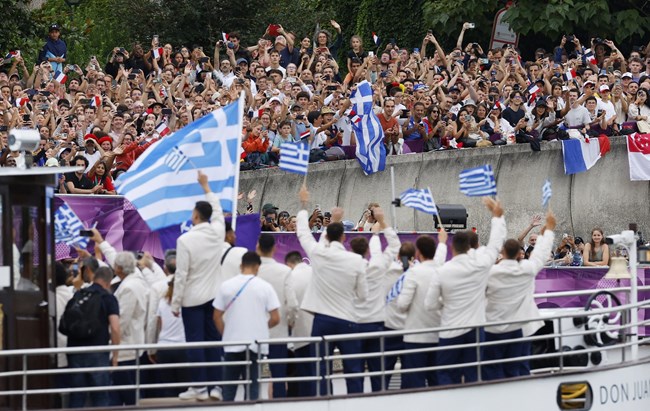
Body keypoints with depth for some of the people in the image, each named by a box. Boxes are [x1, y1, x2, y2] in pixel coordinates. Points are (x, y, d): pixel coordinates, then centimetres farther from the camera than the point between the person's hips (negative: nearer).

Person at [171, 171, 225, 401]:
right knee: (213, 340, 8)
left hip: (193, 298, -5)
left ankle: (199, 387, 1)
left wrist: (175, 303, -5)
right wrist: (206, 186, 32)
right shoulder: (217, 232, -3)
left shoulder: (185, 240, -15)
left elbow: (181, 275, -14)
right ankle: (216, 386, 9)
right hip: (214, 296, 5)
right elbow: (218, 211, 20)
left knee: (195, 342, 0)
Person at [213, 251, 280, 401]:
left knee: (229, 387, 9)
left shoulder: (226, 286, 0)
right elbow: (275, 319, -5)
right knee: (252, 386, 4)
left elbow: (217, 317, 2)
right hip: (256, 344, -1)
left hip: (232, 344, 1)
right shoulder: (265, 287, -3)